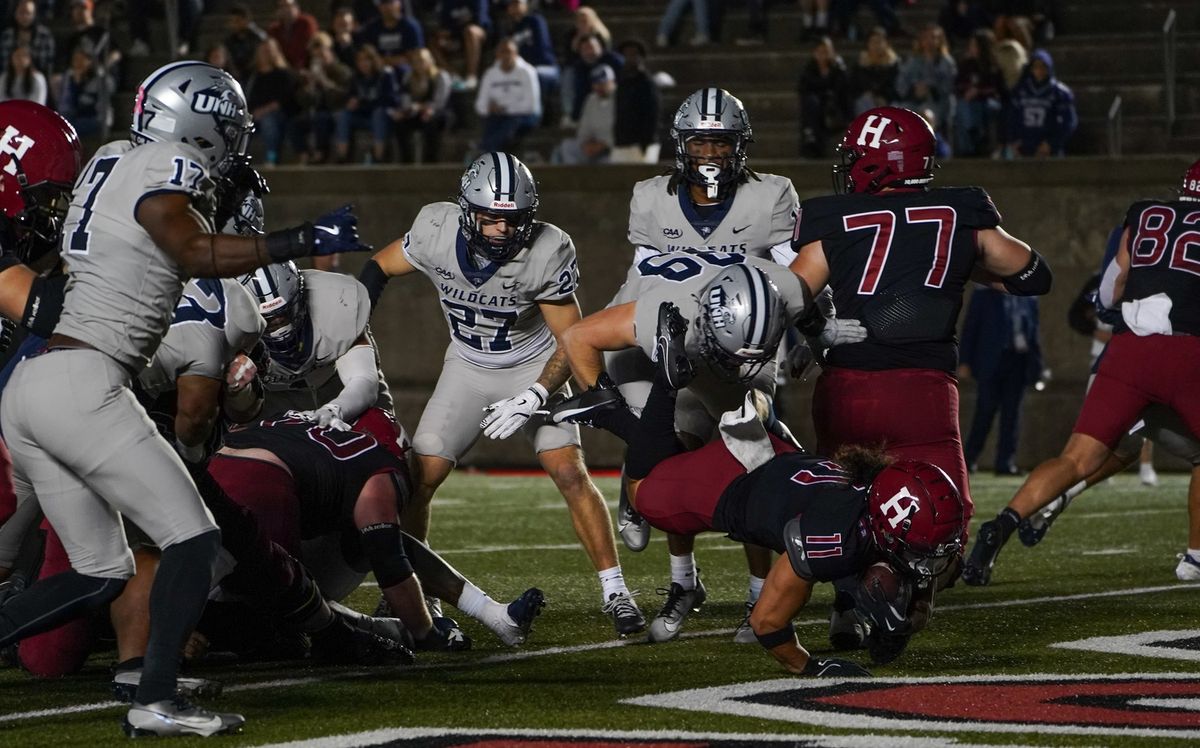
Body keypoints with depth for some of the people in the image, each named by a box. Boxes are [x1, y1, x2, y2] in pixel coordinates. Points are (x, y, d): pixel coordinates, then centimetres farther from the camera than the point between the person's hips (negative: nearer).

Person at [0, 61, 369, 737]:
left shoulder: (114, 161, 18)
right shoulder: (160, 176, -8)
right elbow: (198, 255, -25)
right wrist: (304, 241, -23)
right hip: (81, 383, -9)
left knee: (99, 573, 15)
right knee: (194, 540, -5)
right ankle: (157, 699, -12)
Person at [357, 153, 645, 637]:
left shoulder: (546, 253, -27)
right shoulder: (436, 231, -23)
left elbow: (572, 341, -18)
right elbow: (379, 269, -2)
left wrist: (532, 399, -29)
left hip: (534, 367, -2)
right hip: (469, 368, 2)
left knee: (570, 474, -17)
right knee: (418, 479, -7)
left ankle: (615, 593, -8)